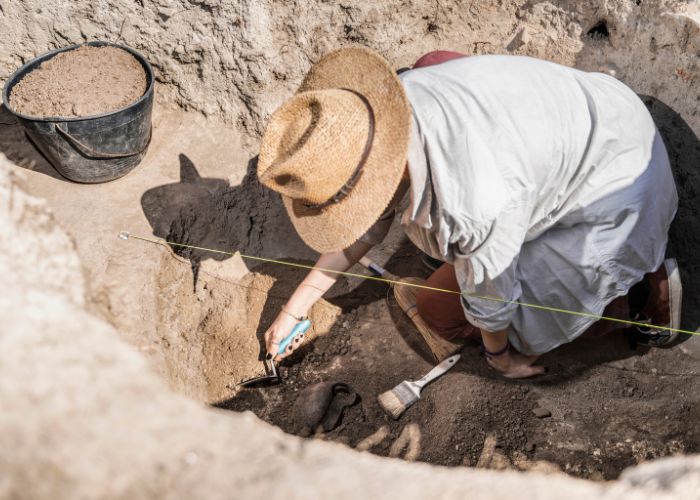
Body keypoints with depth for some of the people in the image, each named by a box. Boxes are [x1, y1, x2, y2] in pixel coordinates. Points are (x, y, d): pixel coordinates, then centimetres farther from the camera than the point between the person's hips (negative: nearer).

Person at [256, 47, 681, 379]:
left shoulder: (474, 205, -43)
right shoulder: (379, 110, -17)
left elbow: (489, 295, -20)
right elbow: (368, 225, 0)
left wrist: (499, 353, 3)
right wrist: (295, 309, 5)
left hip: (611, 195, -8)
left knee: (442, 313, 1)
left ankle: (640, 294, 2)